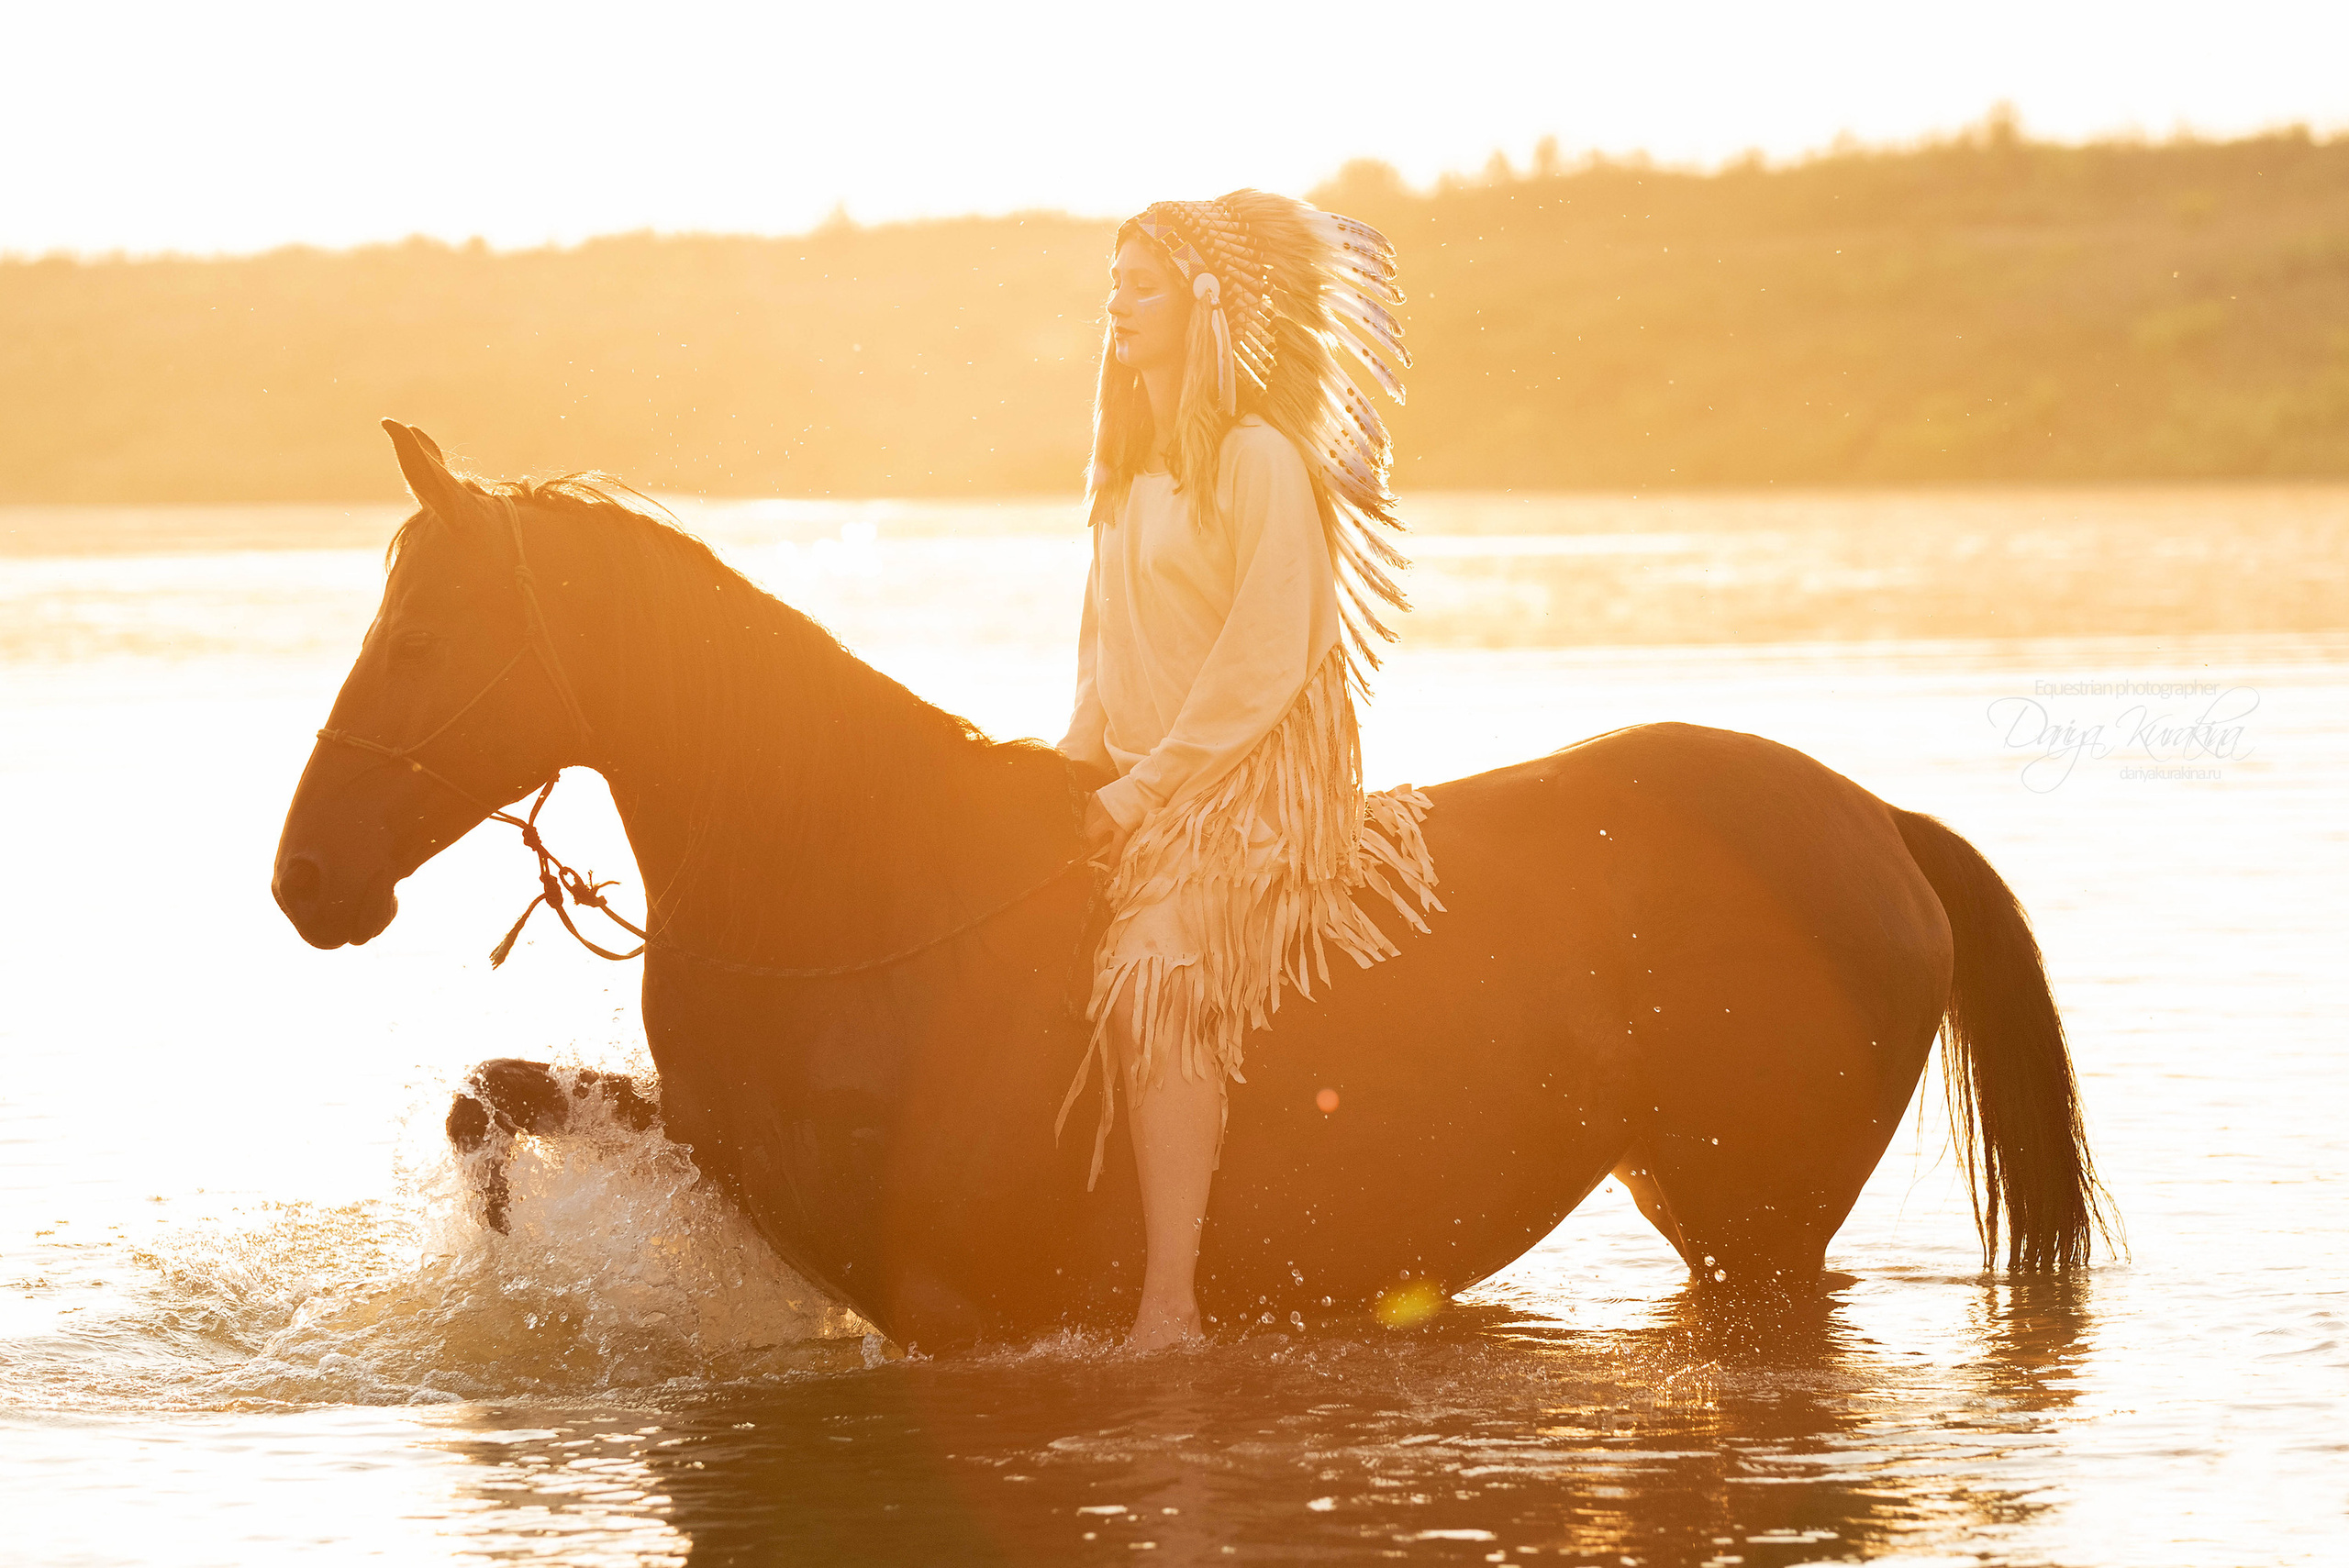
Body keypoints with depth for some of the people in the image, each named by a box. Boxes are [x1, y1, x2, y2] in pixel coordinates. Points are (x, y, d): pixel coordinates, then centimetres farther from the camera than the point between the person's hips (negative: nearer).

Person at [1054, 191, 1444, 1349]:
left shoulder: (1258, 459, -9)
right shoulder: (1132, 474, 17)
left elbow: (1263, 664, -15)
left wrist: (1138, 791, -15)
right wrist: (1071, 779, 7)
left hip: (1255, 782, -9)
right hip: (1140, 788, 9)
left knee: (1154, 973, -28)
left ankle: (1169, 1300, -33)